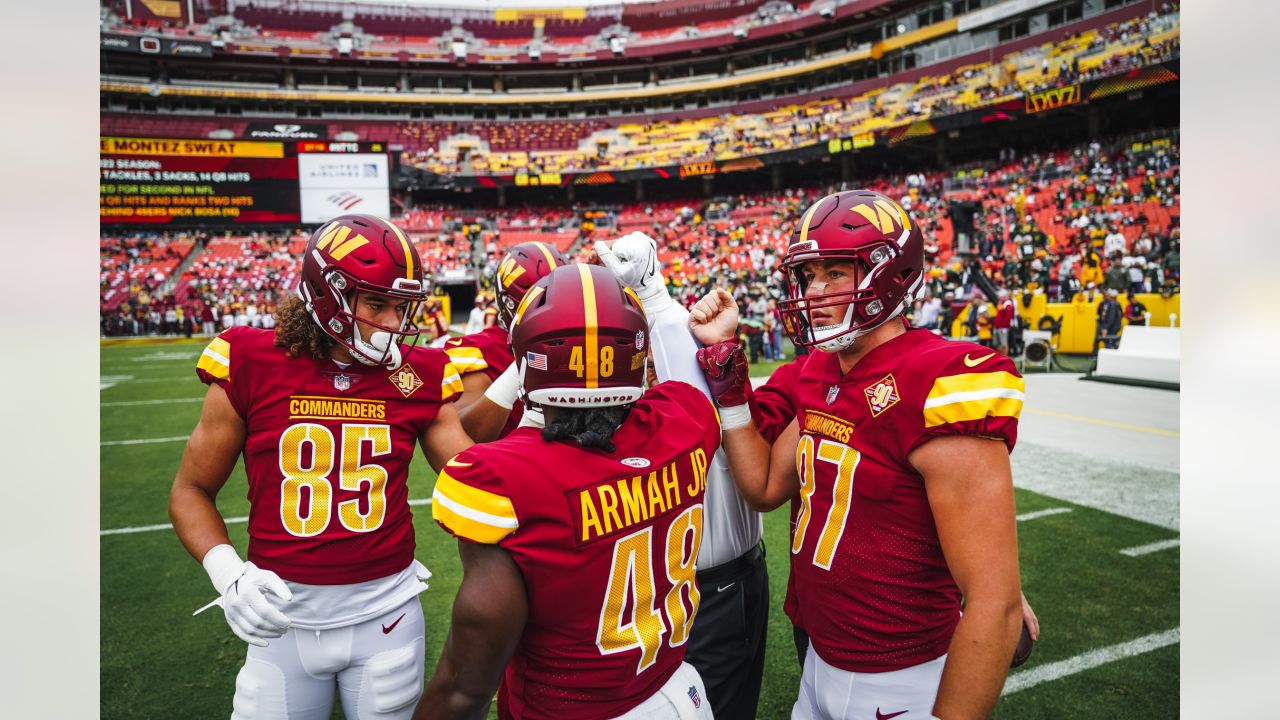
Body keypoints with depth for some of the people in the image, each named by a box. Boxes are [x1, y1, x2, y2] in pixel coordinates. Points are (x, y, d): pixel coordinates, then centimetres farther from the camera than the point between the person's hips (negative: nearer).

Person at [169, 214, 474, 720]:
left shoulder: (417, 376, -5)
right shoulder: (253, 368, -8)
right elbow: (191, 490, 1)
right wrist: (227, 574, -14)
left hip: (386, 608, 1)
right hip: (284, 613, 0)